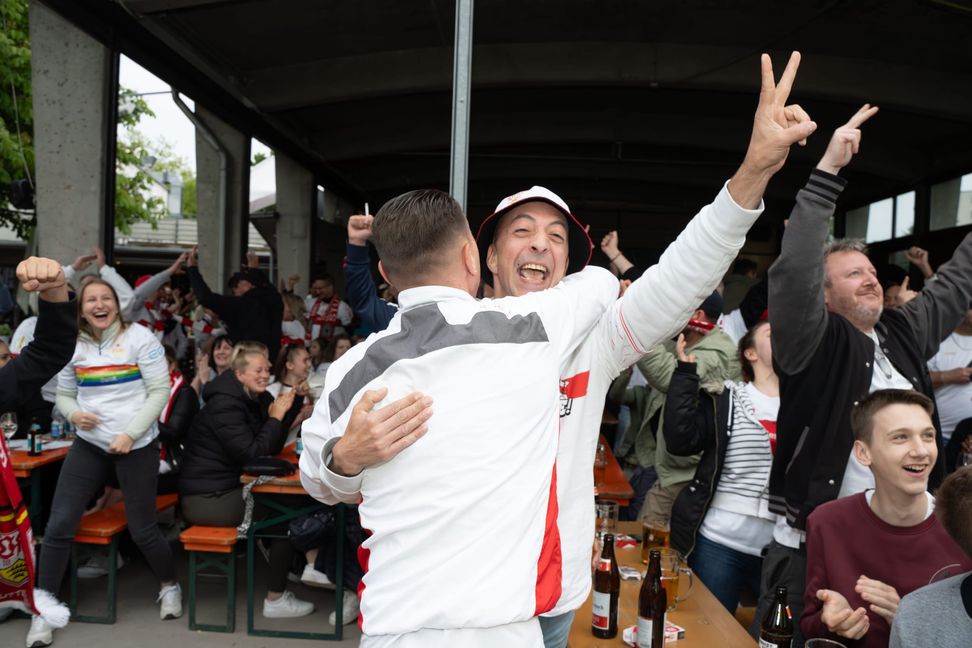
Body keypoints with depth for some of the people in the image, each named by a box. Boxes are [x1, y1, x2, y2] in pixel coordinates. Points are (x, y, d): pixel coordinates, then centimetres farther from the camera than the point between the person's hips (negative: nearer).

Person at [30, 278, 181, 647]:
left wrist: (130, 434, -18)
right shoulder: (74, 346, 6)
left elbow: (160, 391, -10)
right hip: (89, 444, 4)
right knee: (59, 525, -2)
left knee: (142, 529, 4)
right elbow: (63, 395, 14)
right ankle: (43, 611, 15)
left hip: (137, 446, -4)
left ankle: (170, 586, 31)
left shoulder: (139, 338, -7)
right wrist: (74, 415, -9)